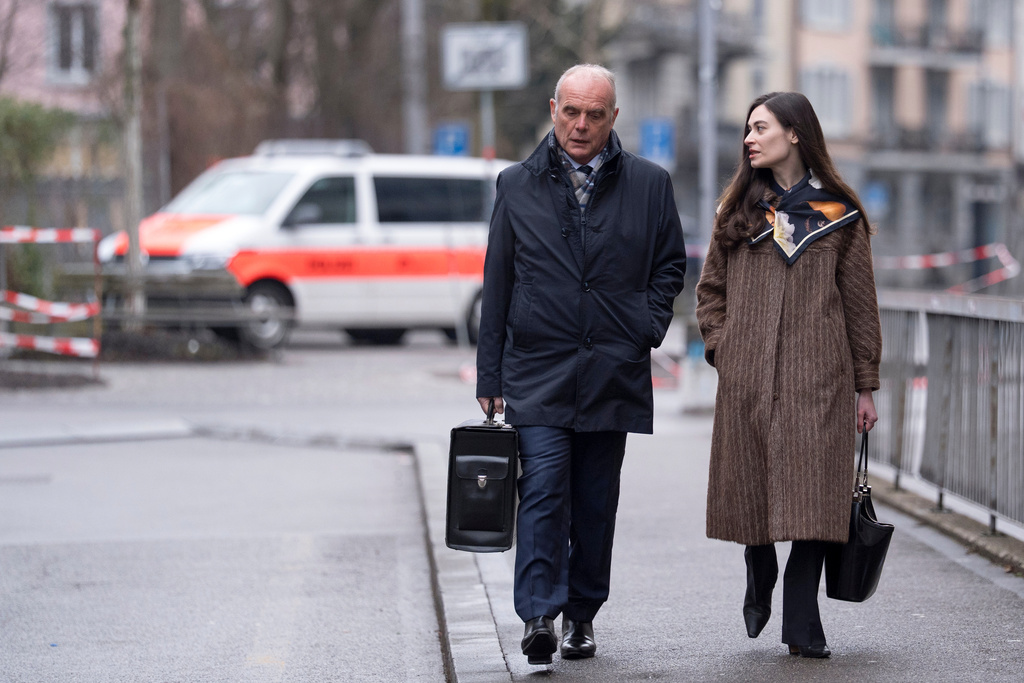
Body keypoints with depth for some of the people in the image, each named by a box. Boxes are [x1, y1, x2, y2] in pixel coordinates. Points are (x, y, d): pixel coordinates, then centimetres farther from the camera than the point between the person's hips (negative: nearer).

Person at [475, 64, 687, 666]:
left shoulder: (649, 185, 5)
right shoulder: (518, 185, 6)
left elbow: (670, 265, 16)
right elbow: (497, 285, 9)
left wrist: (649, 327, -1)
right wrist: (491, 375, 6)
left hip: (613, 371, 1)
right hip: (538, 371, -1)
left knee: (596, 501, 7)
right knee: (544, 491, -13)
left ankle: (581, 614, 18)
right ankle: (540, 613, -15)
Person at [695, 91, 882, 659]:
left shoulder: (839, 216, 5)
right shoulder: (738, 211, 11)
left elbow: (860, 303, 7)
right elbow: (711, 288, 17)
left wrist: (865, 386, 5)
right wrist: (721, 349, 2)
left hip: (818, 380, -2)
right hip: (747, 379, 2)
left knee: (812, 495, -8)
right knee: (751, 486, 5)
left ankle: (802, 625, -5)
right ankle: (760, 579, 34)